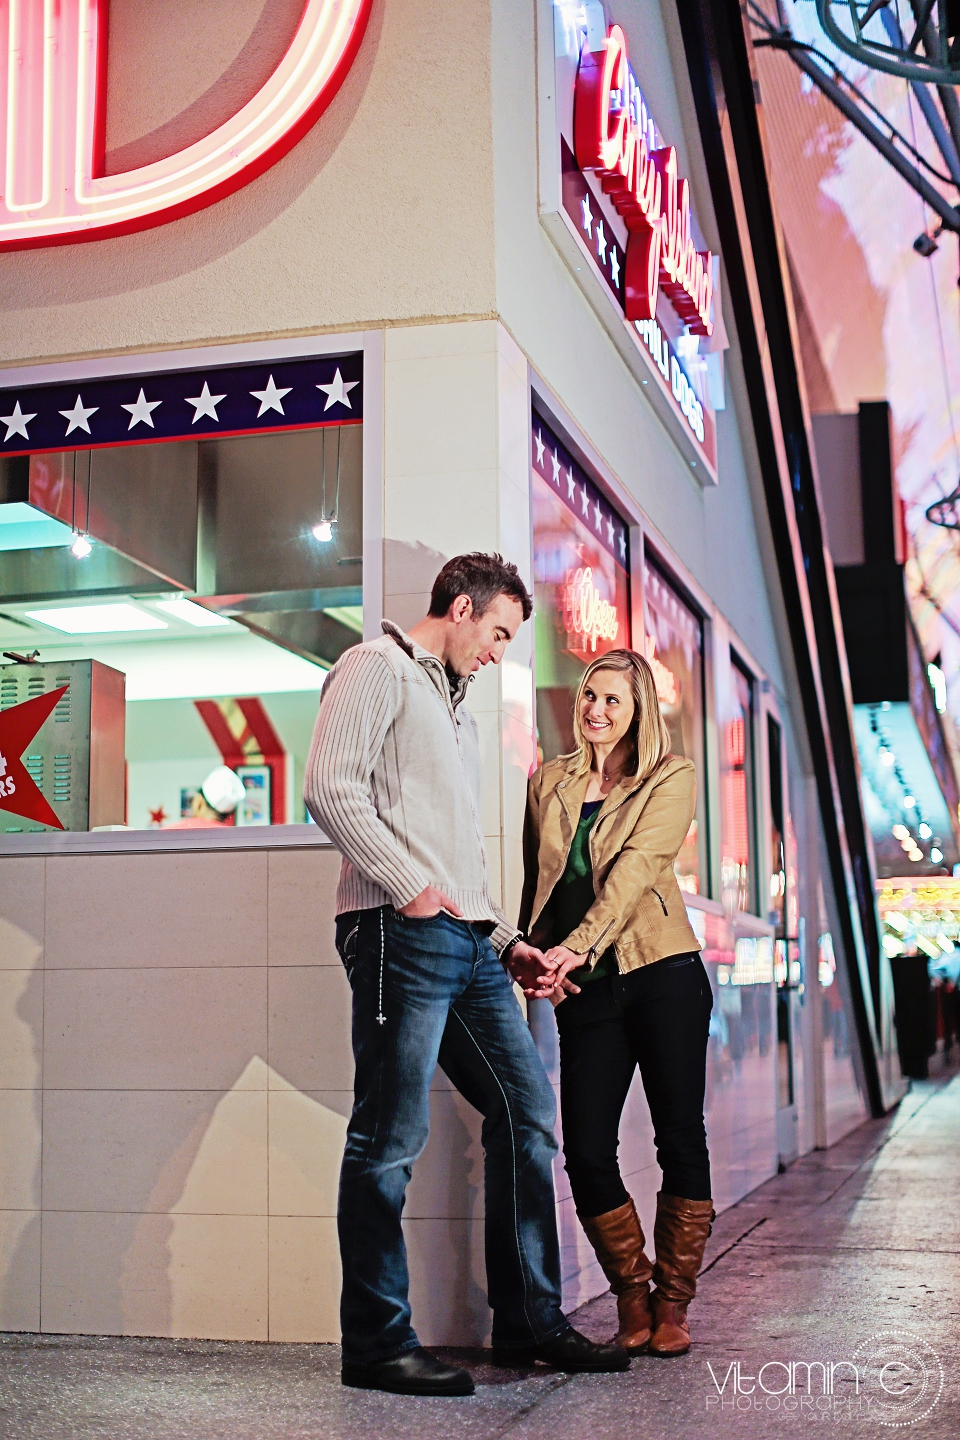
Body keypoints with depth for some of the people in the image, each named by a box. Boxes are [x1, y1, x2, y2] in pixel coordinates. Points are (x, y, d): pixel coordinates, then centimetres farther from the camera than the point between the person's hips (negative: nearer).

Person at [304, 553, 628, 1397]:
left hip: (468, 944, 9)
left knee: (528, 1113, 8)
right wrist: (408, 886, -16)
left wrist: (506, 938, 19)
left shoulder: (459, 711, 29)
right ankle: (375, 1344, 1)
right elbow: (330, 786, -13)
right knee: (391, 1137, -7)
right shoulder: (379, 668, 2)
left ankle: (529, 1320, 17)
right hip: (402, 934, -9)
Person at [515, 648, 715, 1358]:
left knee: (679, 1139, 0)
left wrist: (574, 950, -23)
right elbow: (537, 880, 16)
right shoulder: (550, 782, 15)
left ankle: (672, 1305, 15)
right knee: (586, 1149, -4)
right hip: (585, 989, 3)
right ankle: (633, 1298, 16)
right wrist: (535, 954, -2)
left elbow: (634, 869, -12)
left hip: (662, 975, -3)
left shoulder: (671, 777, 2)